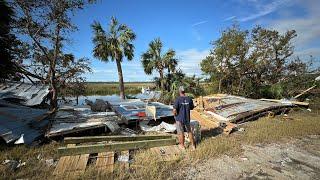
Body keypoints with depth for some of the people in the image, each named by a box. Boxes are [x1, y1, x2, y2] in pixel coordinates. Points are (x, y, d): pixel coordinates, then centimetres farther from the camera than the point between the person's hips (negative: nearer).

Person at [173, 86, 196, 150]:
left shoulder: (178, 99, -19)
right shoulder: (189, 99, -7)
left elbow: (174, 110, -21)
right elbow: (192, 108, 7)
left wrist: (175, 115, 0)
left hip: (179, 118, -4)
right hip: (187, 118, 4)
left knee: (181, 133, 12)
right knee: (189, 131, 20)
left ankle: (182, 145, 29)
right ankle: (193, 145, 31)